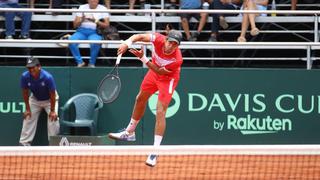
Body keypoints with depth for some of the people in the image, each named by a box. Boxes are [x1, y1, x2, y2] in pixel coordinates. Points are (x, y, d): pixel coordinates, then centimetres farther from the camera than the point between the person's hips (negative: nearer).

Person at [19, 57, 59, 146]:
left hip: (49, 99, -3)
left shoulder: (48, 77, -36)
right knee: (28, 119, -1)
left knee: (53, 119, -15)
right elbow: (25, 93, -12)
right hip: (35, 99, 3)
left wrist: (52, 111, -21)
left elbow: (52, 94, -26)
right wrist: (27, 109, -9)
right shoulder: (25, 77, -27)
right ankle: (24, 144, 7)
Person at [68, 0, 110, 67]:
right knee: (71, 40, -29)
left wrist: (96, 22, -17)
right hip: (82, 31, 2)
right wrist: (81, 20, -11)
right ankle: (80, 62, -14)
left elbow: (106, 25, -1)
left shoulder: (103, 9, 8)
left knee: (95, 42, -38)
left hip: (95, 32, -2)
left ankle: (92, 63, -17)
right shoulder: (82, 7, 14)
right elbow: (75, 25, 10)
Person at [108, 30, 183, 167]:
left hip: (168, 78, -6)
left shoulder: (177, 60, -38)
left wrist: (143, 58, -35)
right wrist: (127, 43, -40)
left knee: (160, 111, -16)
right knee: (140, 100, 21)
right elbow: (140, 37, -21)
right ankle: (129, 133, 45)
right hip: (154, 72, 6)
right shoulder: (159, 39, -31)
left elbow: (158, 71, -28)